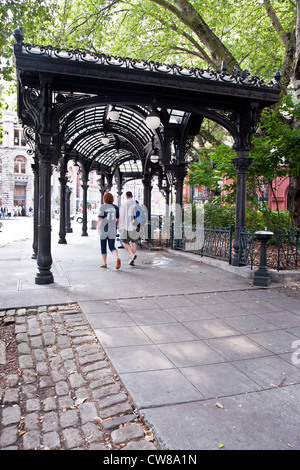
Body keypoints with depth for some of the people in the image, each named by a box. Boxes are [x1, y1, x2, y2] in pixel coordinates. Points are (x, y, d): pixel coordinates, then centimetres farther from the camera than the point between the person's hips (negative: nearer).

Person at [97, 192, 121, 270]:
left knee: (103, 246, 13)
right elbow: (118, 219, 8)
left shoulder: (103, 206, -8)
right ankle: (118, 258, -22)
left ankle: (104, 263, 20)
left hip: (104, 229, -3)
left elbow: (100, 219, -14)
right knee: (112, 247, 5)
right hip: (112, 230, 3)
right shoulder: (115, 207, 4)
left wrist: (98, 228, -6)